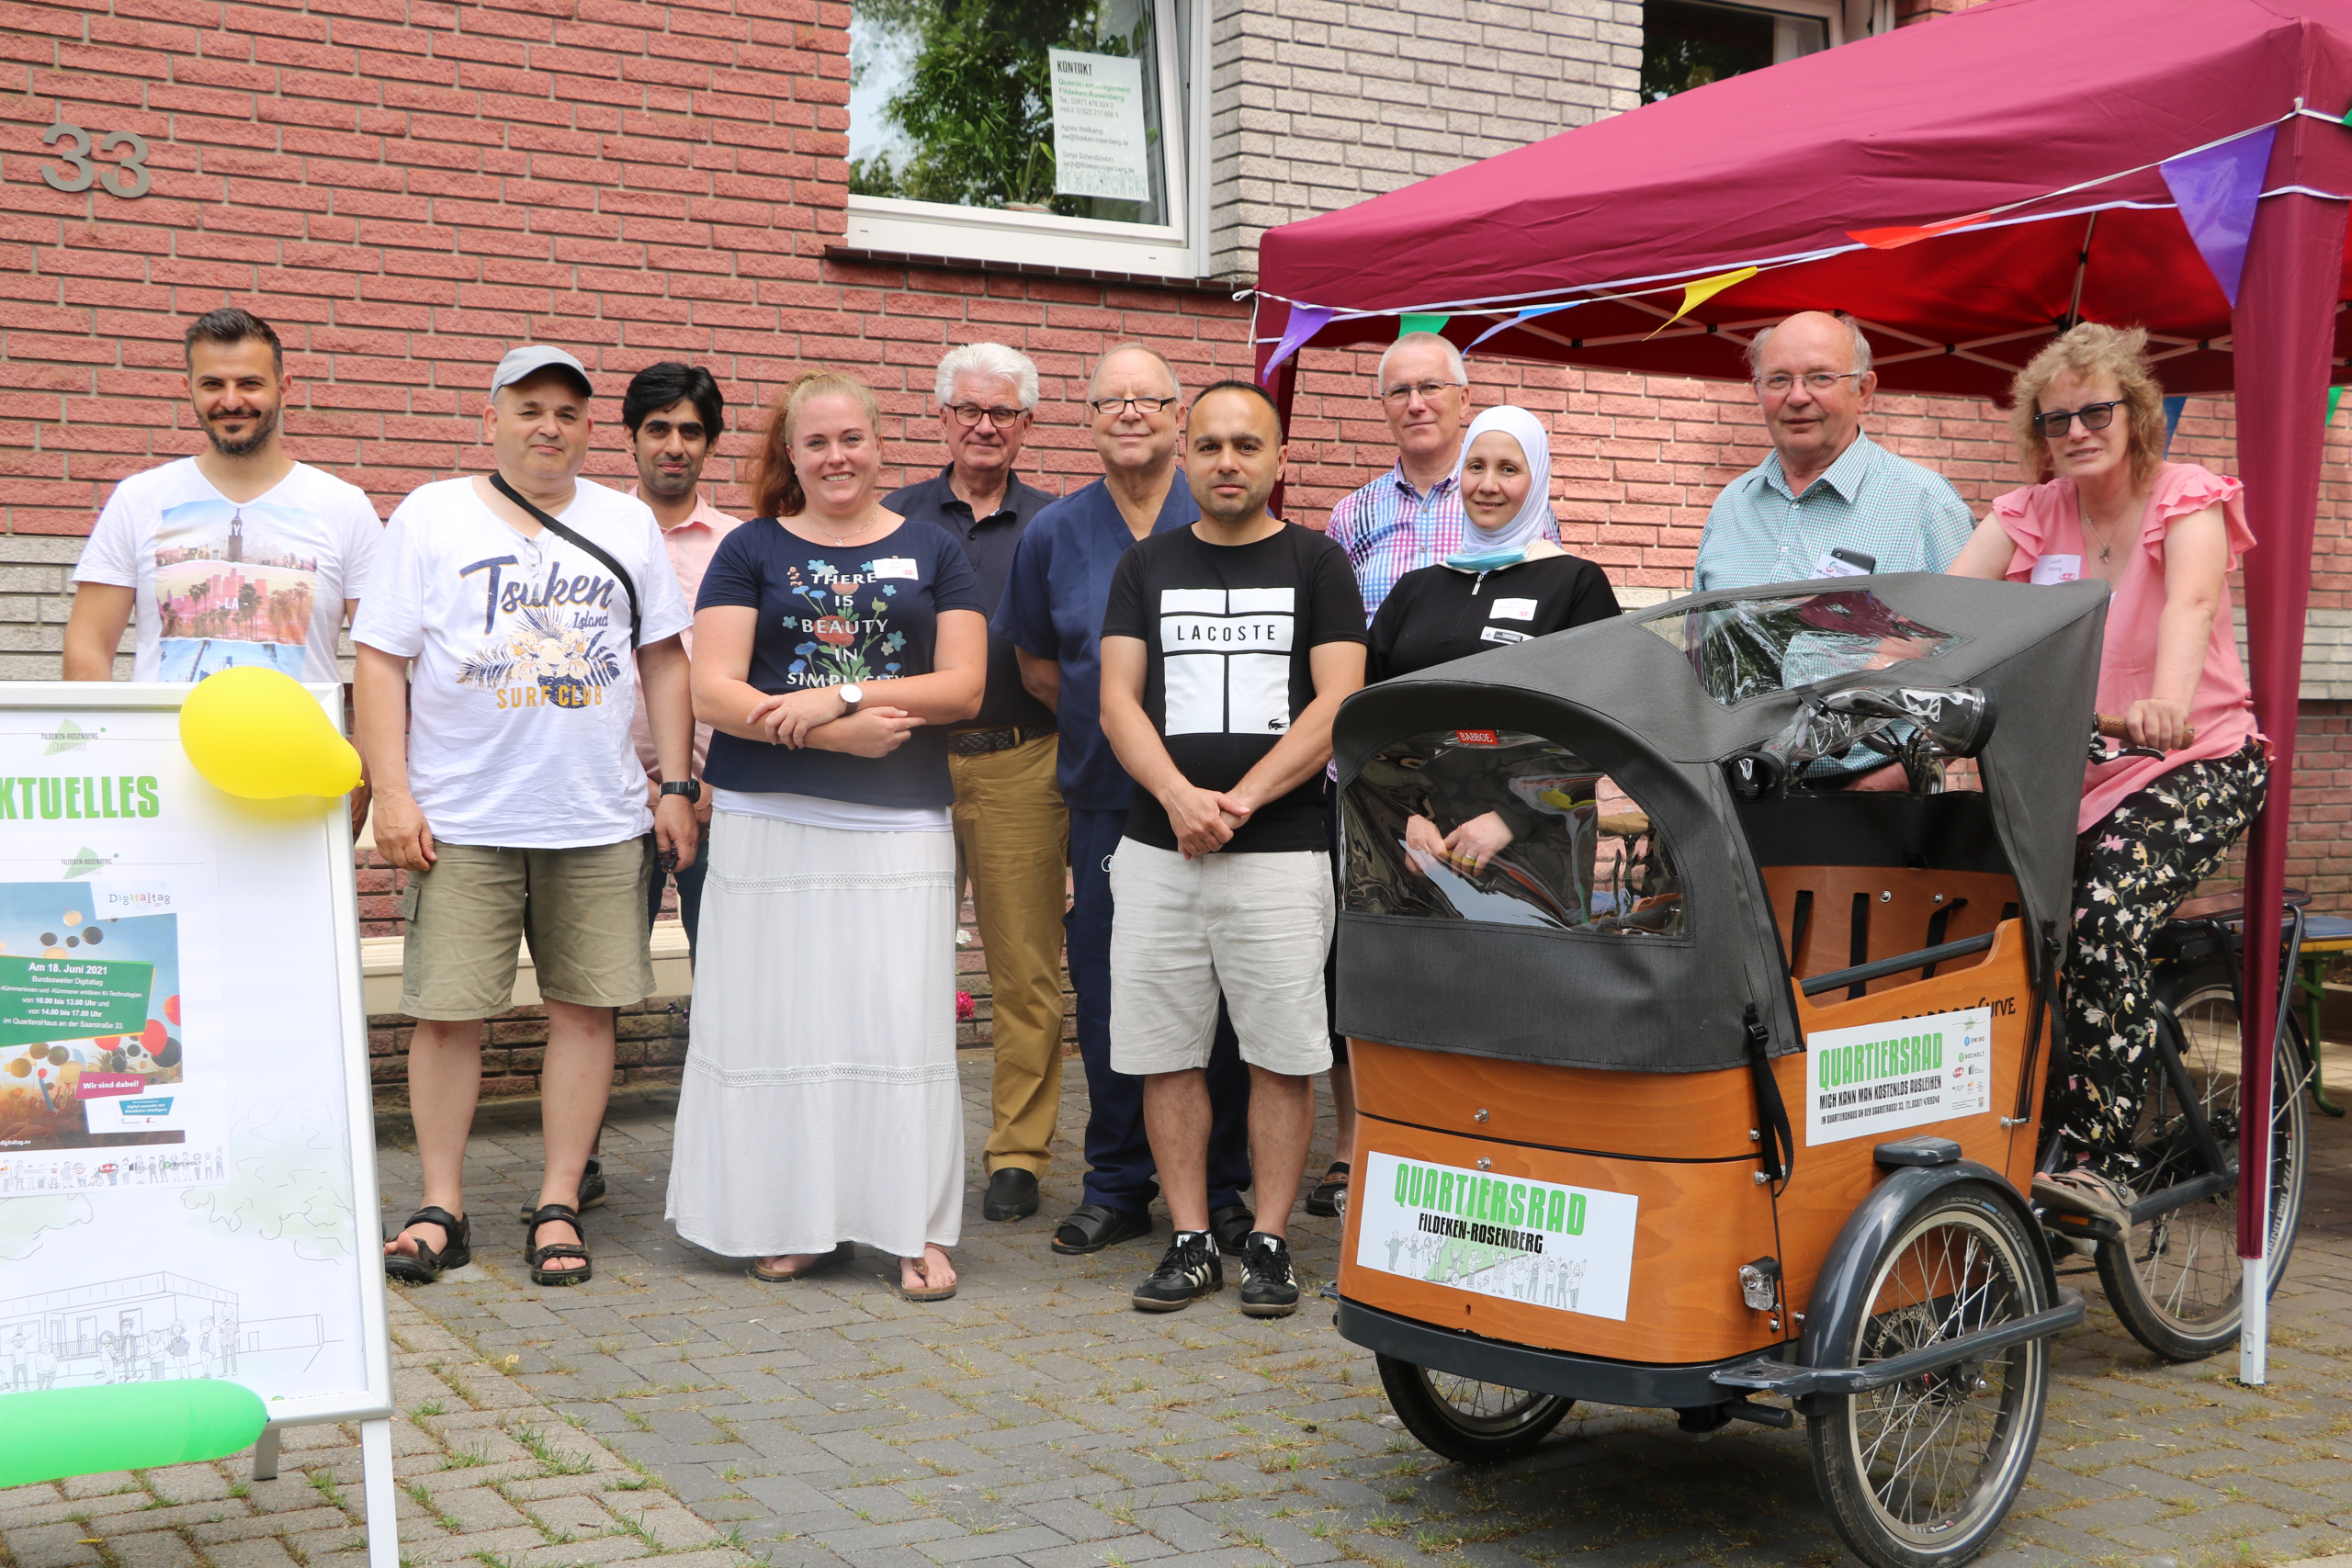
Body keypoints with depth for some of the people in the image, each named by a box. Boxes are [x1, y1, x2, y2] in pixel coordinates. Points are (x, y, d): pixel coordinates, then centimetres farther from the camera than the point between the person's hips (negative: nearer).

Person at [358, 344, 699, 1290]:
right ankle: (441, 1208, 13)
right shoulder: (431, 516, 4)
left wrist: (675, 786, 7)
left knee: (585, 1007, 3)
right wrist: (392, 793, -7)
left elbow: (664, 659, 14)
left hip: (601, 821, 2)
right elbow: (380, 659, 1)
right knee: (446, 1010, 0)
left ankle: (559, 1205, 13)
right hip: (459, 820, -2)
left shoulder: (628, 525, 11)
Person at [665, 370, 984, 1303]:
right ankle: (798, 1222, 12)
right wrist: (834, 732, -14)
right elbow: (712, 692, -1)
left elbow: (963, 686, 1)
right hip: (768, 825, 0)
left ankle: (919, 1228, 5)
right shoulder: (751, 550, 8)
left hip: (900, 827, 0)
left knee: (903, 1020, -4)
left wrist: (836, 696, -11)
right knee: (779, 1017, 0)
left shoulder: (933, 552, 11)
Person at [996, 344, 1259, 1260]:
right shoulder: (1054, 534, 7)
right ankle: (1116, 1186, 19)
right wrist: (1107, 723, 7)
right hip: (1106, 801, 2)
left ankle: (1222, 1186, 15)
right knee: (1107, 1001, 6)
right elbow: (1036, 665, 17)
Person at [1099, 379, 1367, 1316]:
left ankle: (1270, 1243, 9)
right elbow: (1118, 702, 5)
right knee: (1167, 1054, 3)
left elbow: (1336, 707, -3)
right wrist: (1180, 798, -11)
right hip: (1157, 850, 3)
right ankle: (1190, 1241, 13)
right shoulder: (1146, 568, 14)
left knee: (1282, 1054, -2)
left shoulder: (1317, 566, 7)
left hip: (1281, 850, -2)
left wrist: (1239, 799, -12)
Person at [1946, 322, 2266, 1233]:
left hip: (2197, 760, -4)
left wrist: (2166, 702, -51)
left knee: (2104, 915, -29)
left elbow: (2190, 602, -30)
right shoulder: (2031, 515, 4)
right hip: (2070, 770, 4)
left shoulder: (2188, 499, -8)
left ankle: (2099, 1164, -26)